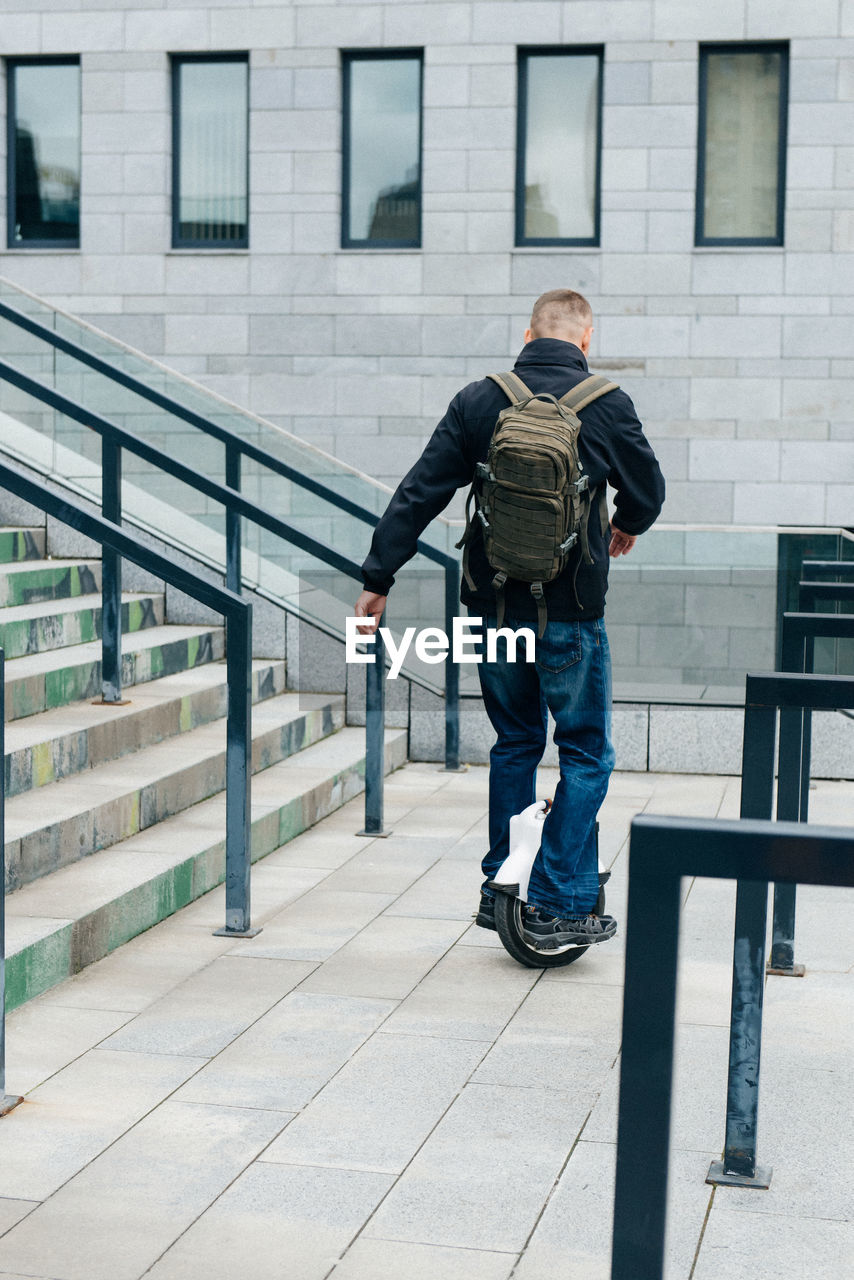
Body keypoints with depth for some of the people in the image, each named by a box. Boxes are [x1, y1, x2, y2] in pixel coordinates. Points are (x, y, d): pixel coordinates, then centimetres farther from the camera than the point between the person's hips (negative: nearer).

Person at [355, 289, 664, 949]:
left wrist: (378, 580, 4)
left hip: (494, 608, 3)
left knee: (515, 744, 19)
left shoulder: (479, 401, -1)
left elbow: (418, 494, -3)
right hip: (570, 615, -3)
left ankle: (501, 890, 23)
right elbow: (648, 490, 8)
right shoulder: (606, 405, -7)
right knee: (586, 754, 9)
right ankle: (561, 905, 6)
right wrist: (627, 526, 30)